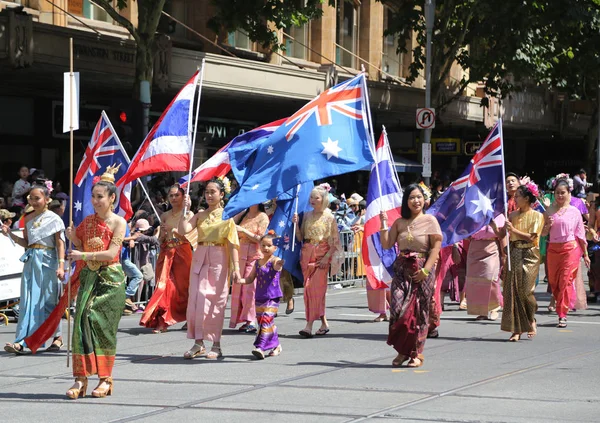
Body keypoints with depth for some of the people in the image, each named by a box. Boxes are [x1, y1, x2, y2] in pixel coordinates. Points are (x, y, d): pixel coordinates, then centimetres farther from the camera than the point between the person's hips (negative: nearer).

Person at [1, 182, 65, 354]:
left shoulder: (53, 219, -4)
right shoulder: (28, 219, 12)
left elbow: (60, 244, -7)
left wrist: (61, 265, -15)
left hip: (47, 261, -4)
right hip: (31, 261, 5)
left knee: (48, 299, 3)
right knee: (28, 300, -2)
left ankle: (57, 336, 19)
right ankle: (20, 341, -8)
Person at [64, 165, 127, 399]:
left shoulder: (118, 222, -4)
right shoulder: (88, 221, 11)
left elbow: (112, 253, -14)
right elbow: (81, 247, 17)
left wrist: (84, 255, -20)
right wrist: (73, 238, -3)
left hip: (110, 279, -4)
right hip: (88, 277, 4)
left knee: (101, 324, -5)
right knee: (82, 322, -6)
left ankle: (105, 378, 5)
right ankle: (81, 378, -7)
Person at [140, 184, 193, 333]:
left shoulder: (188, 214, 2)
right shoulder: (165, 216, 13)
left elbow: (188, 235, -8)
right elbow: (160, 240, 15)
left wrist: (174, 230, -21)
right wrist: (163, 234, -6)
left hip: (182, 253, -3)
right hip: (166, 253, 3)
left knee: (182, 286, -1)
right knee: (164, 285, -7)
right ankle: (162, 322, -12)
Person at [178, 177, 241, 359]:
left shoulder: (226, 216, 1)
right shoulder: (200, 215, 11)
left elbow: (233, 243, -6)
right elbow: (183, 230, -5)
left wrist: (236, 267, -14)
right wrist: (185, 209, -7)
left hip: (218, 260, -4)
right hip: (200, 259, 4)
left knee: (215, 301, -3)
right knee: (197, 299, -1)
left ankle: (216, 345, 3)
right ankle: (198, 343, 4)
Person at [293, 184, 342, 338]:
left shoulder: (329, 217, -2)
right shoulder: (307, 215, 12)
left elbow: (334, 241, -4)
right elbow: (300, 237, 12)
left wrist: (327, 257, -14)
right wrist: (296, 224, -3)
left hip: (321, 255, -5)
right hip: (307, 254, 5)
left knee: (315, 288, -13)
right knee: (308, 288, 3)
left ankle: (309, 325, -17)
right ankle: (324, 323, 14)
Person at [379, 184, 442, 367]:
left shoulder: (430, 221, 0)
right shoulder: (399, 223, 11)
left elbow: (436, 247, -6)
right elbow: (386, 244, 7)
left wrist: (425, 270, -13)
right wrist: (384, 224, -2)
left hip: (422, 271, -3)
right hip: (402, 270, 3)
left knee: (418, 311, 0)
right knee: (398, 308, -9)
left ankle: (416, 353, 8)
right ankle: (402, 351, 2)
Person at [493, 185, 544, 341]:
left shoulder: (537, 216, -1)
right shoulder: (513, 215, 13)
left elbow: (531, 237, -10)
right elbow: (500, 234, 7)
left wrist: (513, 229, -14)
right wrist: (491, 221, -5)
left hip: (529, 255, -4)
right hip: (514, 254, 4)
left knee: (524, 290, -10)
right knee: (512, 290, -4)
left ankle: (531, 320, 18)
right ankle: (516, 330, -1)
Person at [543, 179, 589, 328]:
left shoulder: (574, 211, 2)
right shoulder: (549, 211, 8)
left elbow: (580, 234, 6)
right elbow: (543, 233, 11)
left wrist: (585, 254, 6)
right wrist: (548, 225, -11)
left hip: (571, 248, -3)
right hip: (553, 249, 3)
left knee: (566, 282, -8)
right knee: (553, 282, 5)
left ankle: (562, 315, -4)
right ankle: (561, 307, 23)